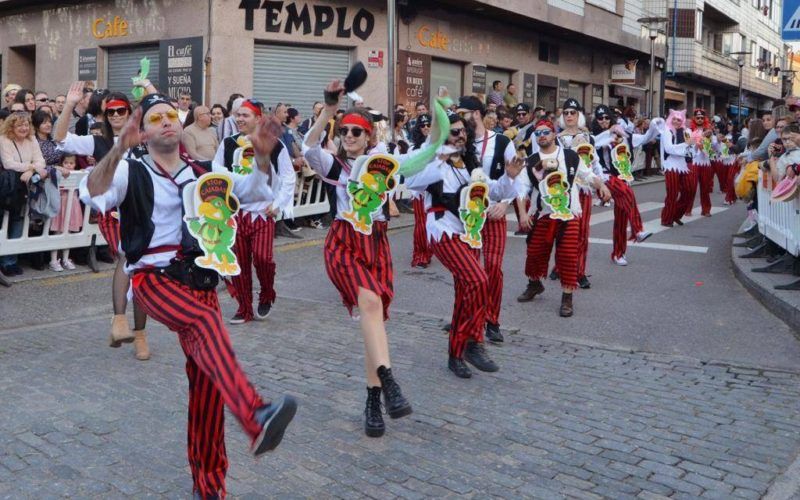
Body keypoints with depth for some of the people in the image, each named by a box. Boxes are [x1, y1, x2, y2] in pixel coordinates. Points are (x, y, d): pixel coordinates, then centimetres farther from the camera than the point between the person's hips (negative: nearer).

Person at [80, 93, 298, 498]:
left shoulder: (204, 173, 15)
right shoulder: (131, 172, 4)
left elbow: (254, 191, 9)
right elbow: (92, 195, -15)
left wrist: (262, 155, -10)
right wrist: (120, 148, -29)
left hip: (199, 281, 5)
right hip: (153, 280, -4)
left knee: (206, 377, 0)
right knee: (205, 320, -35)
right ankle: (256, 420, -55)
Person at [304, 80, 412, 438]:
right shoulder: (334, 164, 2)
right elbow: (310, 148, -18)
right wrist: (329, 109, -24)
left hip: (376, 244, 3)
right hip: (344, 243, -3)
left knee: (374, 315, 1)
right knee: (370, 302, -28)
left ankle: (373, 401, 8)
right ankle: (389, 384, -35)